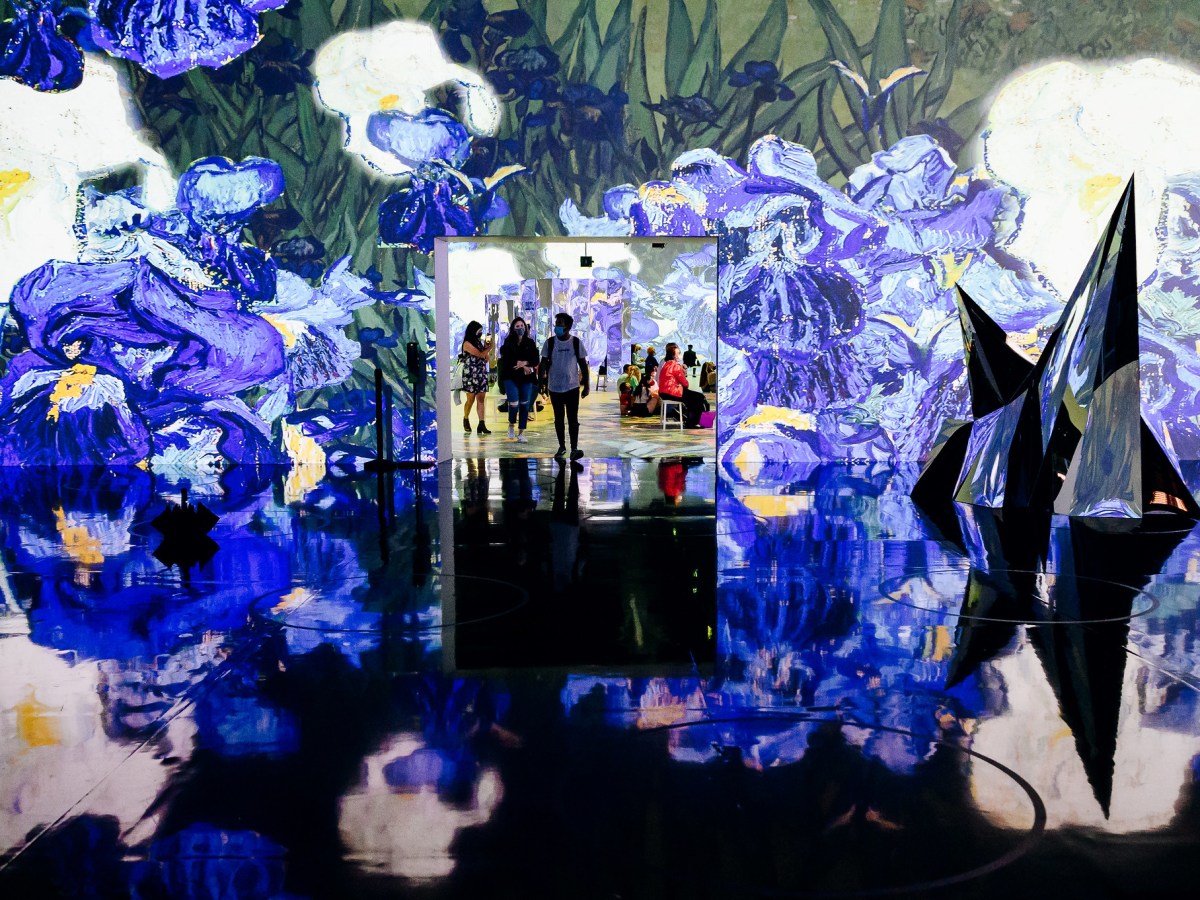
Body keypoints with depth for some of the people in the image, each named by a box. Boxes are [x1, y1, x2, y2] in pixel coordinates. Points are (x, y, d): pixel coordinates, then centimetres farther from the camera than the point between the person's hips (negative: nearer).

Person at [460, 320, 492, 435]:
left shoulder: (479, 342, 15)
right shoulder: (467, 343, -7)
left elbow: (486, 359, 17)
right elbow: (480, 355, -15)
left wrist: (486, 347, 5)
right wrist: (489, 347, -1)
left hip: (482, 374, 6)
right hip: (471, 374, -6)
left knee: (481, 399, -2)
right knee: (471, 399, 0)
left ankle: (482, 424, -7)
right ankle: (466, 420, 24)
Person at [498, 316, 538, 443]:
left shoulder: (530, 343, 6)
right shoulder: (508, 343, 1)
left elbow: (535, 360, 2)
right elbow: (506, 361, -6)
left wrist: (524, 363, -14)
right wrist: (523, 367, -11)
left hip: (526, 378, 2)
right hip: (511, 377, -2)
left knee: (525, 405, 1)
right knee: (514, 404, -15)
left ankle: (521, 433, 10)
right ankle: (511, 425, 14)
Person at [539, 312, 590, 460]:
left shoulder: (576, 343, -2)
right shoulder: (550, 343, -1)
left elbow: (583, 364, 3)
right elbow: (544, 362, -1)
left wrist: (587, 385, 0)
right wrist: (543, 376, -23)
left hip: (572, 387, -2)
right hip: (554, 387, 2)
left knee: (573, 419, -5)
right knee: (558, 419, 10)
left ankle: (574, 449, -5)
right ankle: (562, 447, 21)